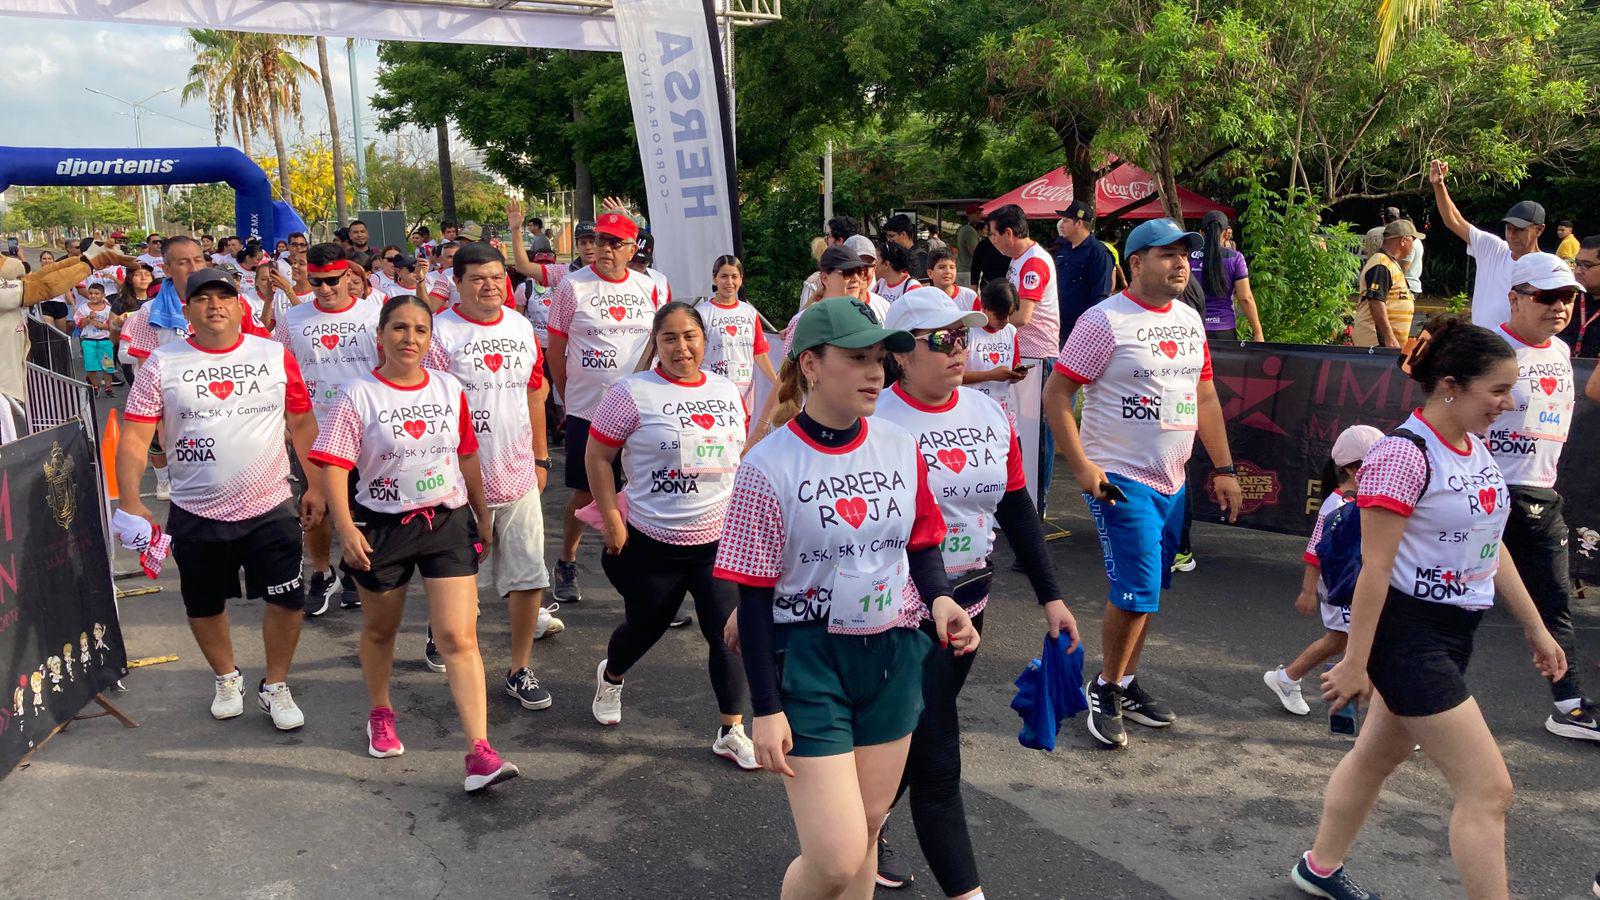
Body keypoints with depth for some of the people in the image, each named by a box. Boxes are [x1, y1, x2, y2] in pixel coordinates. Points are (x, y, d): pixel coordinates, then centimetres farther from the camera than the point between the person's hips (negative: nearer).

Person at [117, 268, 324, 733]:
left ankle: (276, 686, 22)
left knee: (288, 599, 0)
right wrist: (130, 501, -15)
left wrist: (315, 486, 1)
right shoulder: (162, 363, -4)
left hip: (270, 507, 0)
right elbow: (134, 437, -5)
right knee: (205, 605, 15)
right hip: (195, 514, 1)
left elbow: (302, 422, 4)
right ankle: (227, 679, 39)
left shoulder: (275, 355, -1)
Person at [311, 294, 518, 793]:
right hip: (382, 527, -1)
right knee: (379, 629, 19)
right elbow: (334, 467, -12)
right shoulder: (358, 396, -8)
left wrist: (483, 517, 17)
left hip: (448, 522, 1)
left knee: (459, 637, -9)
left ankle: (479, 752, -11)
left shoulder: (450, 389, 2)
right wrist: (346, 528, -23)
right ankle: (381, 715, 46)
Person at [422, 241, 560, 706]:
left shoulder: (521, 326, 8)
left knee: (528, 574, 3)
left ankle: (520, 669, 16)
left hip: (519, 475, 4)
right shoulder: (440, 331, -9)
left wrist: (540, 457, 16)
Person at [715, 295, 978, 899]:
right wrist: (766, 709, -10)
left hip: (893, 656, 5)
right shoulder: (768, 467, -13)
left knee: (867, 832, 16)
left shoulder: (901, 448, 0)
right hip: (807, 661, -5)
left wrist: (938, 599, -9)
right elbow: (755, 599, -10)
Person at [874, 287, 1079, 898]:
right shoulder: (875, 422, -15)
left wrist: (1050, 595, 9)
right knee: (937, 761, -1)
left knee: (910, 737, 20)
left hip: (969, 600, 6)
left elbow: (1017, 509, 9)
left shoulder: (989, 414, 3)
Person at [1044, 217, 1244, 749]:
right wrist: (1082, 467, -19)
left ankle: (1126, 685, 28)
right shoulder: (1105, 321, -12)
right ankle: (1105, 689, 11)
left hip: (1172, 482, 7)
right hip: (1121, 480, -7)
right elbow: (1056, 395, -13)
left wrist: (1223, 469, 15)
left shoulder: (1189, 319, 11)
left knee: (1146, 593, 13)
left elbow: (1205, 395, 18)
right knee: (1137, 591, -9)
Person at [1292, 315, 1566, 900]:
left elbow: (1491, 548, 17)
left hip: (1452, 632, 9)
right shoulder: (1405, 455, -20)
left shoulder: (1476, 448, 8)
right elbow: (1375, 567, -21)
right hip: (1408, 633, -9)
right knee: (1488, 790, -6)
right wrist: (1355, 663, -19)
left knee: (1380, 754, 21)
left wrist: (1534, 628, 19)